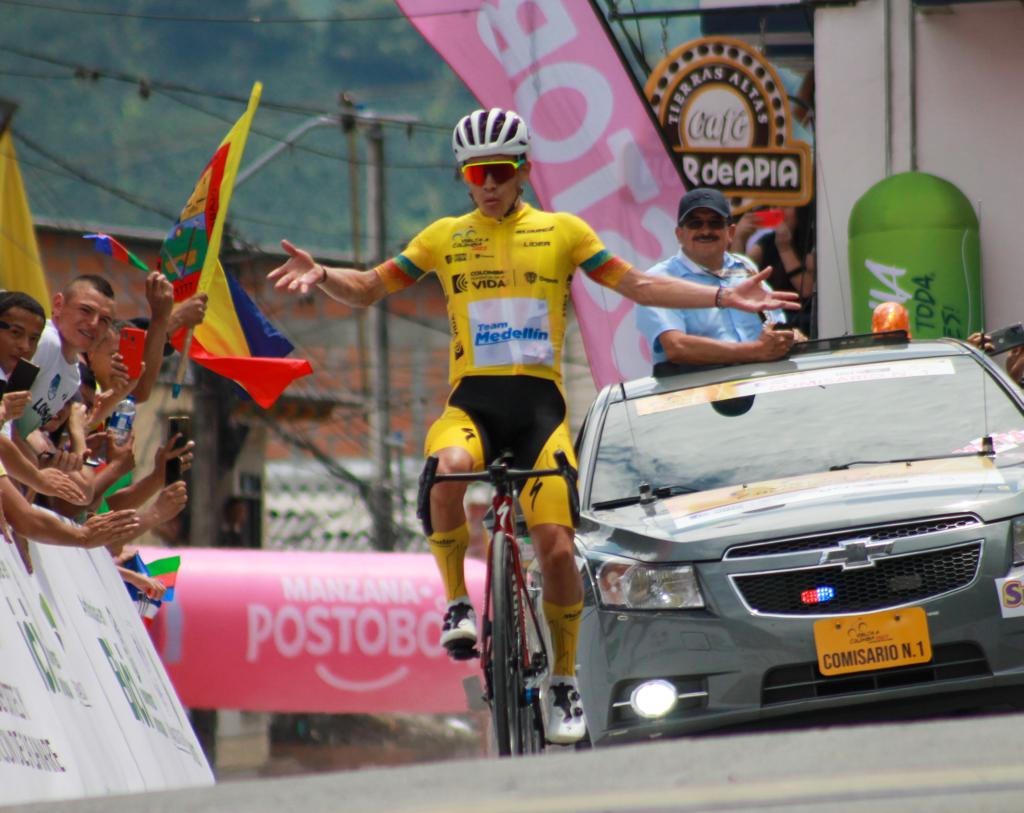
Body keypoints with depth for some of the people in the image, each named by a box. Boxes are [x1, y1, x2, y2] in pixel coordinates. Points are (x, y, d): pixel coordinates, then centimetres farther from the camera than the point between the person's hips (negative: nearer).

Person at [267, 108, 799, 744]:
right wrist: (321, 276, -9)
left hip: (539, 403, 0)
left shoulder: (562, 232, 10)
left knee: (557, 546, -13)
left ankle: (565, 683, 5)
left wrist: (725, 298, 3)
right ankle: (457, 604, -16)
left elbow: (637, 285, 12)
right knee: (447, 471, -36)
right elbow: (369, 290, 13)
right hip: (471, 401, 0)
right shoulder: (445, 237, 11)